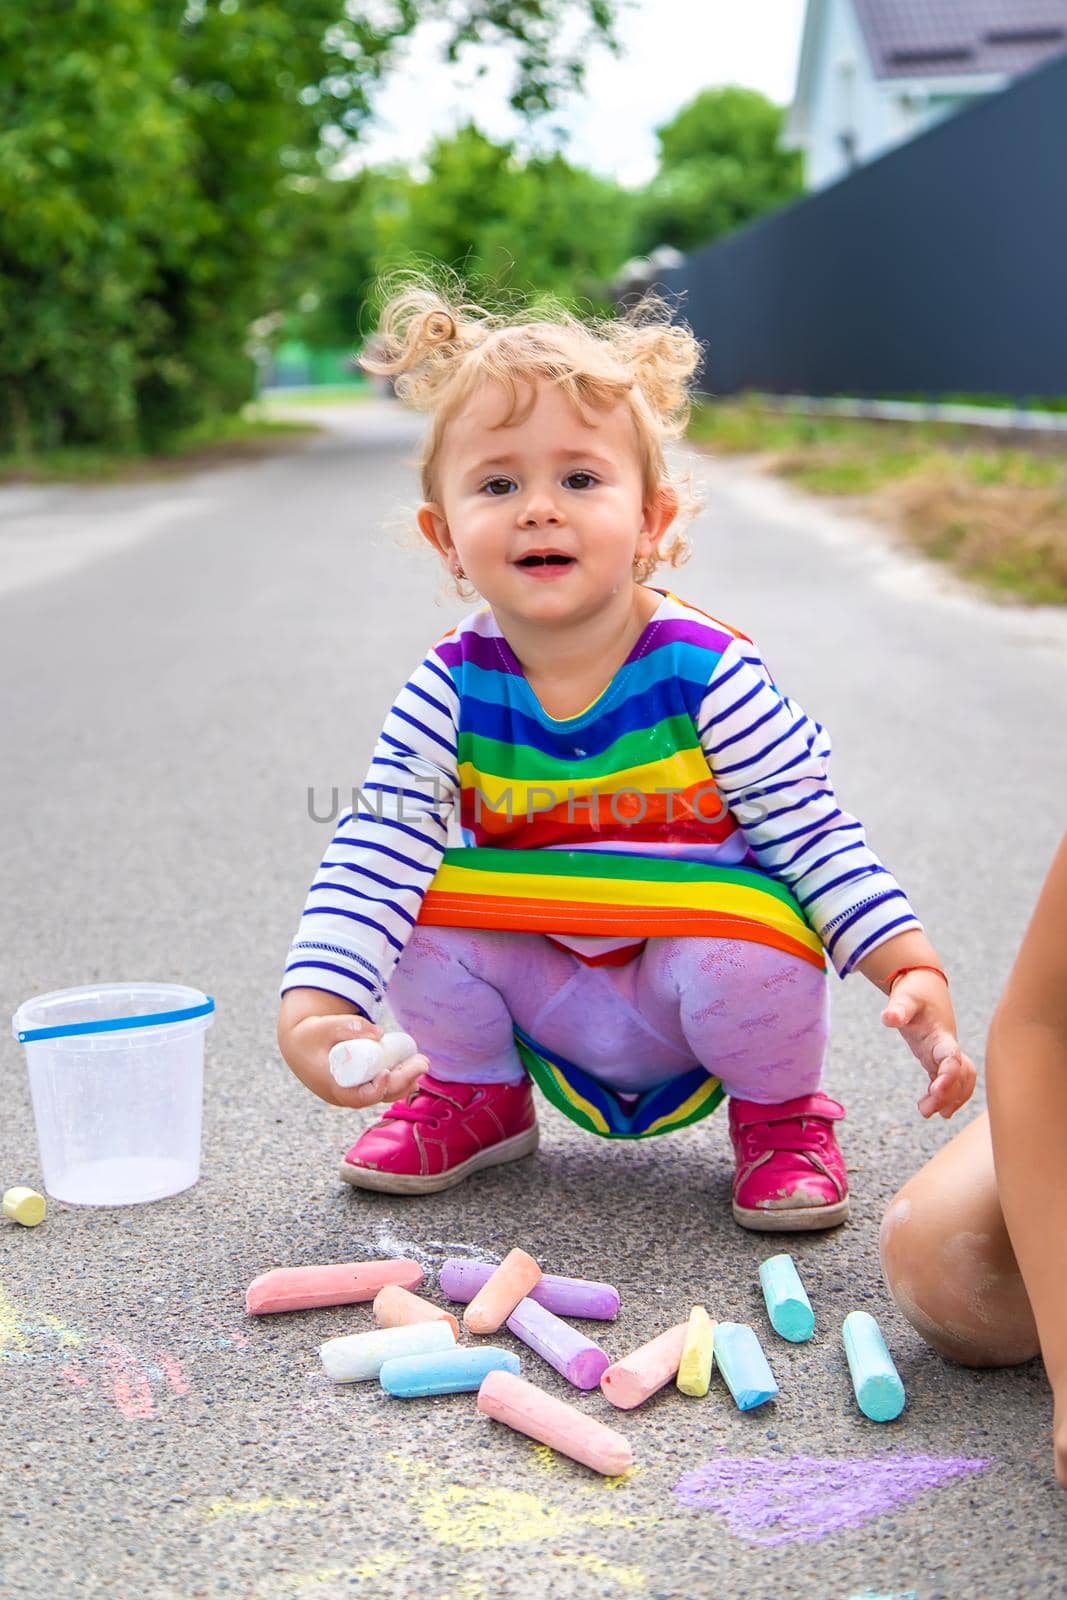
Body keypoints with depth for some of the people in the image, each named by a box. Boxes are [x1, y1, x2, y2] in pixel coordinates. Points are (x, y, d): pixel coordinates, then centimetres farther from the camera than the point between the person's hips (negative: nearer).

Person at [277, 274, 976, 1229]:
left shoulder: (706, 673, -19)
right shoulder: (452, 688, -14)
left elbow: (816, 834, -14)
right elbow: (374, 850, -19)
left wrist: (916, 975, -25)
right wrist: (313, 1009, -34)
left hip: (691, 986, -2)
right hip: (545, 1001, 3)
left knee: (755, 950, -33)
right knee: (414, 906, -20)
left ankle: (780, 1114, 5)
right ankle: (477, 1094, 13)